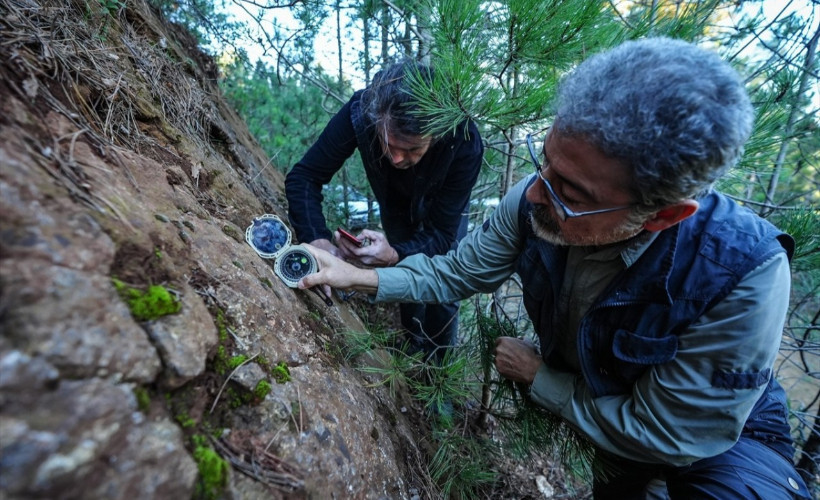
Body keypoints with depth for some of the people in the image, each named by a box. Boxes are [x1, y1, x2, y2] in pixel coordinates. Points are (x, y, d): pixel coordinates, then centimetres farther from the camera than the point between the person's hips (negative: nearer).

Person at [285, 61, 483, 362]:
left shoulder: (465, 142, -40)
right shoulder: (360, 112, -37)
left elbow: (442, 235, -35)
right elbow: (304, 176, -31)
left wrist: (394, 256, -54)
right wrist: (318, 241, -48)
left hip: (443, 210, -1)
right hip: (396, 205, 2)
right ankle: (414, 357, 35)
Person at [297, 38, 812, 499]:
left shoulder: (745, 275, -34)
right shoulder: (533, 202, -25)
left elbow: (662, 433, -25)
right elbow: (455, 272, -12)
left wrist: (537, 374, -19)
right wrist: (361, 278, -19)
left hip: (718, 434, -3)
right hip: (576, 384, 4)